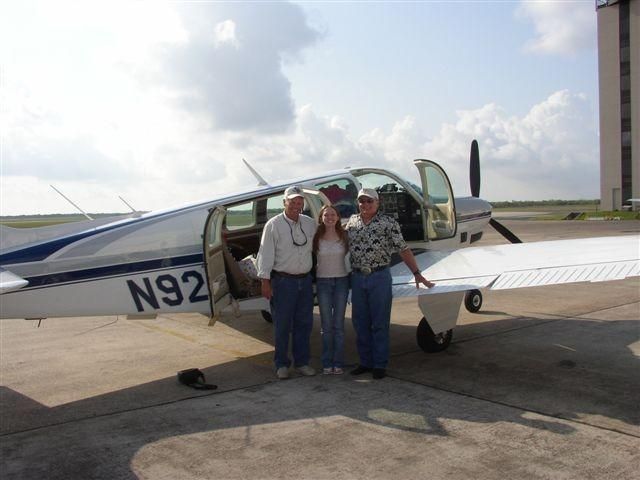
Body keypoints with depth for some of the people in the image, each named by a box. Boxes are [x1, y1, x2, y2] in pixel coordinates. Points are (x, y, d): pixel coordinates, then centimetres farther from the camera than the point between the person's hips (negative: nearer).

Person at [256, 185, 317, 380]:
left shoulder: (310, 223, 9)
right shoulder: (274, 225, -5)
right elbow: (265, 254, -8)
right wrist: (265, 281, -13)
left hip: (305, 280, 5)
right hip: (283, 281, -5)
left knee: (304, 323, 10)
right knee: (282, 324, 2)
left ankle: (302, 362, 22)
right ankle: (281, 364, 14)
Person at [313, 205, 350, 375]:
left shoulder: (344, 236, 1)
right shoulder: (317, 238, -1)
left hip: (341, 281, 1)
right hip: (323, 282, 0)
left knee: (339, 325, 5)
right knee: (326, 326, 3)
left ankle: (338, 363, 12)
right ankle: (327, 363, 12)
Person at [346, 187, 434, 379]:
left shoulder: (388, 223, -4)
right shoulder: (352, 222, 7)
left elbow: (403, 249, -6)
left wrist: (416, 273, -12)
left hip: (380, 278, -4)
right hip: (357, 278, 4)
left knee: (380, 323, 2)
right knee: (360, 322, 10)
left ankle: (380, 365, 13)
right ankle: (365, 362, 23)